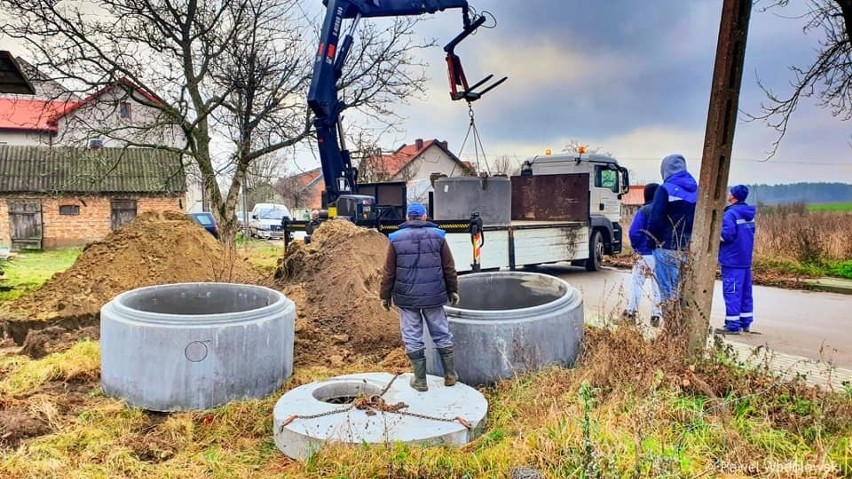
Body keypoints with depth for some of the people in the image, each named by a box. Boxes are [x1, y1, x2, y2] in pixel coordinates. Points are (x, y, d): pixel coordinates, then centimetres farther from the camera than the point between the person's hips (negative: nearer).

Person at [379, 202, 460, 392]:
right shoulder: (437, 236, 1)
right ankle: (450, 375, 21)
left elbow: (389, 272, -1)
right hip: (433, 296, 1)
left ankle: (420, 379, 12)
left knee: (413, 338, 7)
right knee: (442, 334, 13)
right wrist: (453, 290, 14)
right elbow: (449, 268, 3)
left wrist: (385, 296, 9)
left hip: (407, 297, -1)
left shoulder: (396, 239, -2)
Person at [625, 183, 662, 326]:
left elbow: (634, 233, -15)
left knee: (636, 283, 5)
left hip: (645, 254, -3)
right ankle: (656, 315, 11)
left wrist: (635, 246, 2)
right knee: (658, 285, 10)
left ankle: (631, 312, 4)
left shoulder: (643, 211, -10)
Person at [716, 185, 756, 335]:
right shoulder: (749, 214, 12)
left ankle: (733, 325, -4)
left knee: (731, 292, -5)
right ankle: (745, 322, 21)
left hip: (732, 260, -9)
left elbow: (727, 234, -23)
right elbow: (751, 232, 20)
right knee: (745, 291, 14)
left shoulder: (731, 213, -16)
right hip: (746, 259, 9)